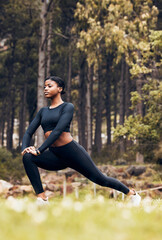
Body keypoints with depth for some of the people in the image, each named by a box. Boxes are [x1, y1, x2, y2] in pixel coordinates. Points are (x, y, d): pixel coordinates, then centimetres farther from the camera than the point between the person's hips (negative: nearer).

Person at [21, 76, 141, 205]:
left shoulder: (67, 107, -6)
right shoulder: (43, 111, 14)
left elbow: (58, 130, -18)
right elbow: (29, 132, 8)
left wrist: (39, 150, -25)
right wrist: (24, 149, -13)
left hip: (72, 151, -5)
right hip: (55, 155, 5)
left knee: (100, 179, 6)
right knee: (28, 157, -21)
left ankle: (131, 193, 33)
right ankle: (41, 197, -20)